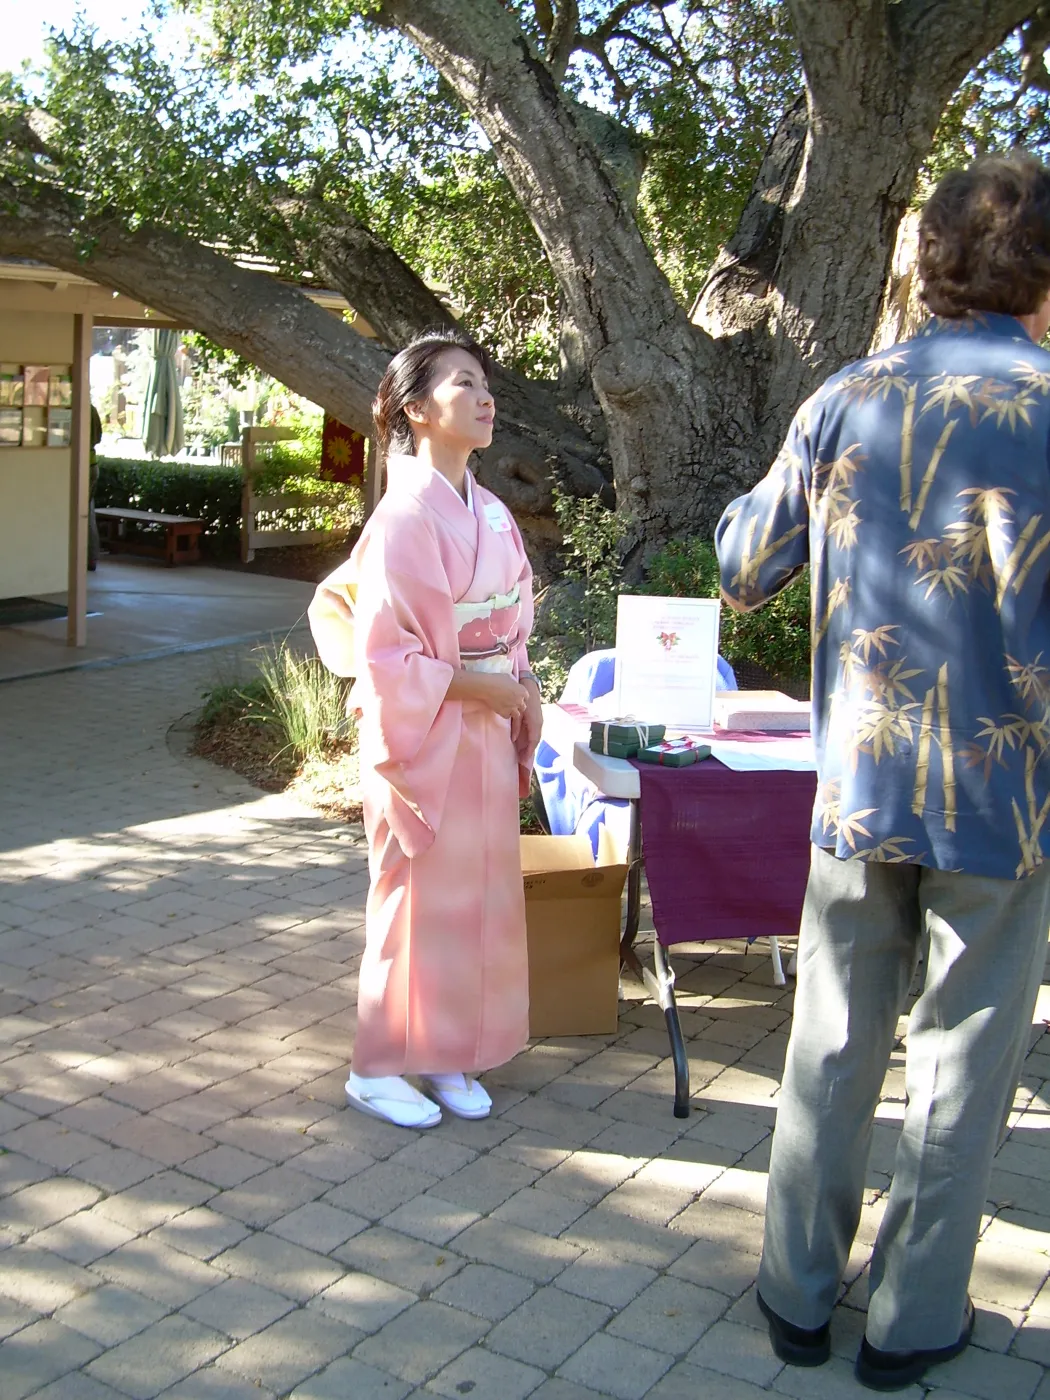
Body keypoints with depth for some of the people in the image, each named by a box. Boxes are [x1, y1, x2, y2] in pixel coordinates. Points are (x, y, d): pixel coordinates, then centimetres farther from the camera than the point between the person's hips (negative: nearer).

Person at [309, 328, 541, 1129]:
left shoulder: (491, 513, 8)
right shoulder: (406, 517, -17)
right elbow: (384, 655, -19)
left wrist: (523, 692, 1)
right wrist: (481, 687, -17)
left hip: (486, 732, 8)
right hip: (426, 735, -8)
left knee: (478, 892, 13)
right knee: (418, 897, 2)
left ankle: (446, 1054, 28)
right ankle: (378, 1067, 19)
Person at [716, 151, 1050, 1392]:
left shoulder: (848, 401, 0)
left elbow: (742, 571, 8)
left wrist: (745, 508, 27)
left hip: (858, 785, 3)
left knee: (832, 1044, 16)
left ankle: (799, 1295, 28)